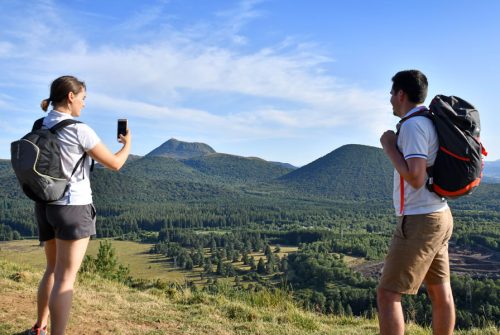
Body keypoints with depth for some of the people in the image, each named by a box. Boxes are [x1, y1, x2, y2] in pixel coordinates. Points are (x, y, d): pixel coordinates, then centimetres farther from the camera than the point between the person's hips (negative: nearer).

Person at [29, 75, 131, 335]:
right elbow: (115, 164, -8)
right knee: (66, 278, -3)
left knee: (53, 270, 23)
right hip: (73, 207, -8)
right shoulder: (79, 130, -15)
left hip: (45, 206, 8)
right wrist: (127, 143, 9)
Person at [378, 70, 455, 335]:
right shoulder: (429, 123, 13)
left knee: (387, 295, -6)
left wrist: (389, 148, -15)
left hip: (420, 221, -10)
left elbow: (415, 178, -25)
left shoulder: (413, 125, -16)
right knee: (440, 291, 15)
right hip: (438, 216, 10)